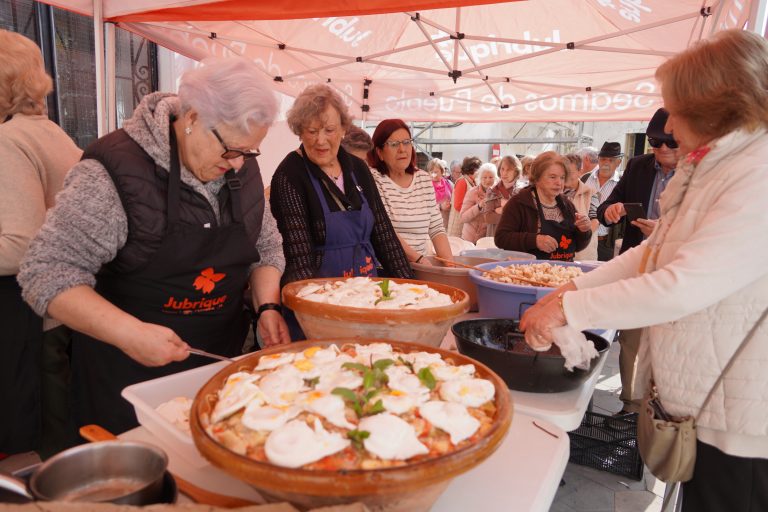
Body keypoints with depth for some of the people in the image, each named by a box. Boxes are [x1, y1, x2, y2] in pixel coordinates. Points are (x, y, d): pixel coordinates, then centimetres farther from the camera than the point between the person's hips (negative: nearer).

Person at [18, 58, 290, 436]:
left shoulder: (243, 168, -2)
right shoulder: (116, 168, -20)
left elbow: (266, 246, 9)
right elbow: (47, 272, -18)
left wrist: (267, 306, -8)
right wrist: (128, 333, -29)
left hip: (222, 362, 5)